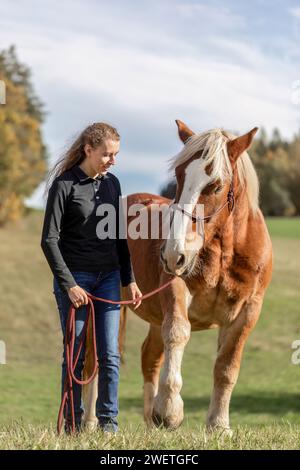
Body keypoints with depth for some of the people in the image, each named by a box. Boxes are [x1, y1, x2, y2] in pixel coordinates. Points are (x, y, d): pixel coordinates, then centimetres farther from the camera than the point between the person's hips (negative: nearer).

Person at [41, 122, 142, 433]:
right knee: (75, 355, 3)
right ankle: (72, 424, 13)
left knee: (110, 355, 2)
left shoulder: (112, 183, 8)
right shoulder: (64, 185, -10)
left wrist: (129, 280, 12)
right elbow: (49, 240, -11)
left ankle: (108, 422, 10)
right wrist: (69, 285, -15)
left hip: (108, 277, 5)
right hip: (75, 279, -5)